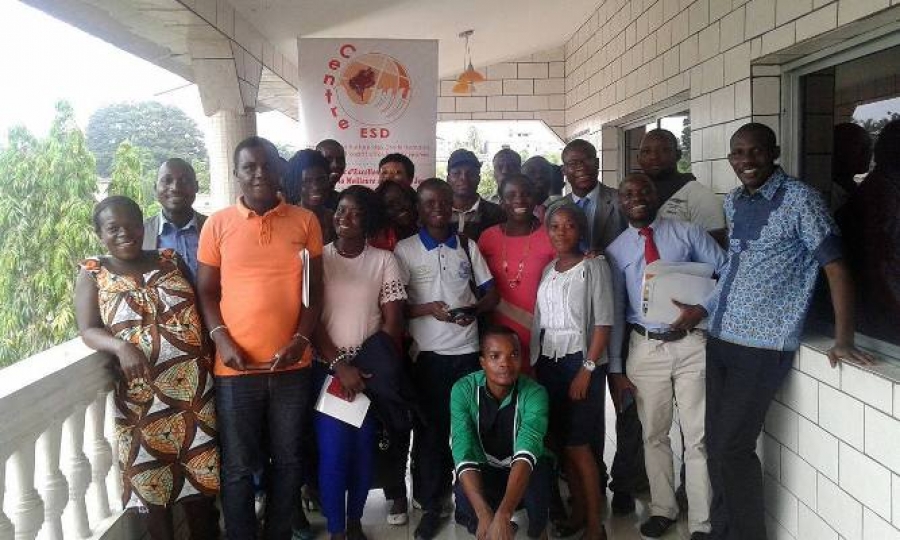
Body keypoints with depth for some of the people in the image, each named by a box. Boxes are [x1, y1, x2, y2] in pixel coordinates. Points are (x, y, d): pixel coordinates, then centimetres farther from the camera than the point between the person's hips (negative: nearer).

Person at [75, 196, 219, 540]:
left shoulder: (171, 261, 8)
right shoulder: (93, 274, 2)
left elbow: (202, 306, 9)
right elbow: (89, 331, -6)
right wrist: (121, 346, -27)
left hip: (195, 386, 2)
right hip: (140, 394, -2)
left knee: (201, 472, 10)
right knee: (151, 479, 8)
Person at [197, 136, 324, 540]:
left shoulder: (305, 221, 3)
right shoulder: (217, 224, 2)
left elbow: (314, 290, 5)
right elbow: (206, 291, 4)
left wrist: (301, 339, -8)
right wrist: (221, 339, -10)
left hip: (292, 364, 1)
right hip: (236, 367, -1)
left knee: (287, 461, 13)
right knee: (238, 467, 9)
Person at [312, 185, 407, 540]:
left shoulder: (384, 260, 2)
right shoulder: (318, 258, 0)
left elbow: (393, 321, 0)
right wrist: (340, 364, -12)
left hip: (371, 371, 1)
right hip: (328, 369, -1)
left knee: (364, 448, 7)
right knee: (333, 451, -4)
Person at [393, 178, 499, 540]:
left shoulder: (468, 246, 9)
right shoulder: (405, 249, 0)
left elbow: (491, 294, 10)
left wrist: (474, 310, -10)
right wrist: (428, 309, -19)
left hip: (467, 350, 2)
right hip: (427, 353, -2)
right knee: (430, 430, 4)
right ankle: (431, 506, 15)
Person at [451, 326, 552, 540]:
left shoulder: (534, 393, -24)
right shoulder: (463, 390, -21)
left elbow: (527, 451, -39)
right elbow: (463, 453, -29)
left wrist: (503, 514, -54)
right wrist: (484, 513, -44)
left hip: (525, 470, 0)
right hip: (484, 471, 0)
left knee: (539, 473, -34)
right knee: (464, 497, -32)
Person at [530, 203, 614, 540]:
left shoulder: (593, 266, -5)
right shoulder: (548, 269, 11)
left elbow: (603, 323, -10)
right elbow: (540, 322, 11)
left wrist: (587, 369, -16)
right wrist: (534, 364, 4)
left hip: (580, 360, -5)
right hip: (548, 362, 5)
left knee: (577, 445, -5)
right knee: (559, 443, 8)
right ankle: (577, 510, 22)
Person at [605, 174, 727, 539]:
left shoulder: (688, 233, 0)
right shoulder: (616, 251, 4)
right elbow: (614, 311, 4)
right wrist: (615, 368, 3)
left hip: (690, 343, -2)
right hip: (645, 347, 2)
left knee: (697, 437, 1)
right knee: (653, 435, 13)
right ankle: (663, 509, 31)